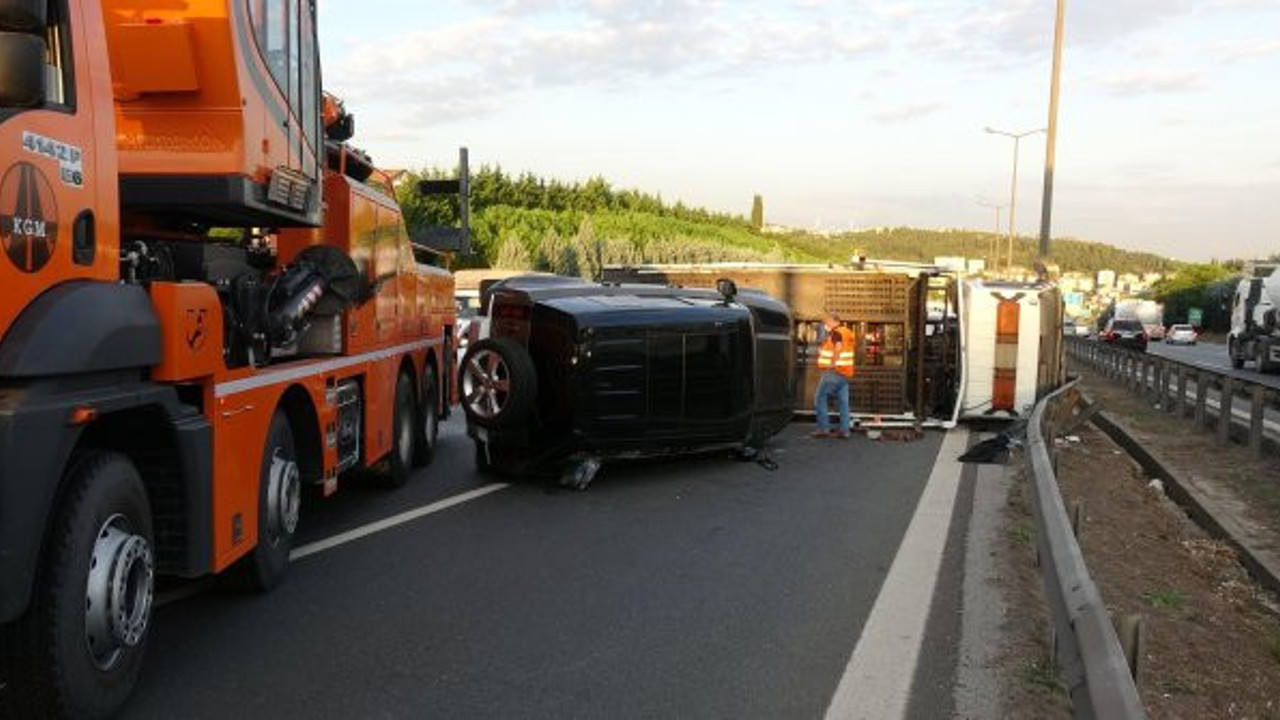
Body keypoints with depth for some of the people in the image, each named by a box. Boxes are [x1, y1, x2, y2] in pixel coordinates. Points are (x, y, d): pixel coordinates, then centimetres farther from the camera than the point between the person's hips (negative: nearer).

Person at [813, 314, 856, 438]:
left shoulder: (836, 333, -11)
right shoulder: (847, 332, 17)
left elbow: (838, 346, -27)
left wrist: (833, 364, -28)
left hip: (834, 372, -9)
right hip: (845, 373, 9)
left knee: (820, 398, -2)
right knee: (843, 401, 7)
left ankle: (824, 428, -3)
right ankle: (844, 430, 4)